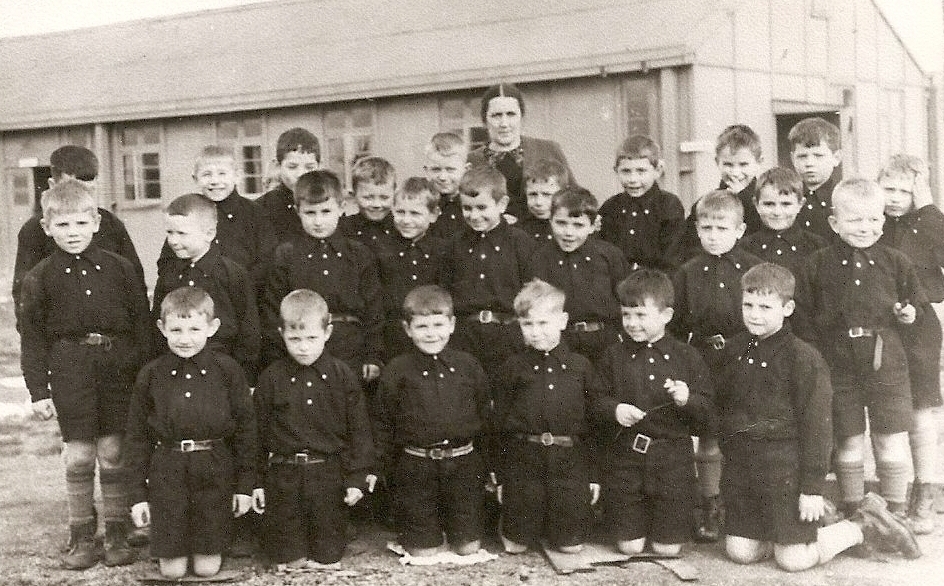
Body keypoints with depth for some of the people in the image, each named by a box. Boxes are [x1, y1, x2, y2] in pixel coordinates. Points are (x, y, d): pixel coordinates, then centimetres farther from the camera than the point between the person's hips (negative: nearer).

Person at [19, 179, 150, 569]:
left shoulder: (121, 269, 3)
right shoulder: (40, 278, 1)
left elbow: (141, 324, 6)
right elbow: (32, 338, 3)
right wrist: (38, 390, -2)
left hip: (118, 365, 0)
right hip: (70, 371, 0)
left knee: (113, 454, 4)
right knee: (78, 457, 3)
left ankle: (118, 534, 17)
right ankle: (81, 538, 16)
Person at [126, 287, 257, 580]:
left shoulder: (228, 371, -3)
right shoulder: (150, 375, 0)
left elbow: (245, 427, 2)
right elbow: (138, 435, 5)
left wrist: (244, 485, 1)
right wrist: (138, 494, 3)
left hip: (215, 473, 0)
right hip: (166, 472, 1)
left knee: (208, 567, 6)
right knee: (172, 570, 5)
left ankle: (208, 551, 38)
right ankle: (170, 552, 37)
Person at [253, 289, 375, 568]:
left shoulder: (342, 377, -2)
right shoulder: (271, 378, -1)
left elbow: (359, 431, 1)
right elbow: (259, 433, 4)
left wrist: (356, 478, -3)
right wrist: (257, 482, 3)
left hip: (328, 474, 0)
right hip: (283, 475, 1)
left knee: (328, 555, 9)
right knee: (286, 556, 9)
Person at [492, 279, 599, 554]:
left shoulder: (581, 366, 4)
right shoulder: (513, 368, 3)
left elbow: (592, 422, 7)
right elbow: (500, 425, 5)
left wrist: (593, 475, 5)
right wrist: (500, 477, 4)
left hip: (570, 461, 0)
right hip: (523, 459, 0)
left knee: (571, 545, 4)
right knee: (516, 545, 2)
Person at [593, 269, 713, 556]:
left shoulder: (687, 357, 1)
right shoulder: (614, 355, 4)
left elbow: (708, 413, 0)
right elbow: (597, 401, 4)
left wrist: (687, 399, -20)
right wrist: (614, 409, -17)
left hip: (672, 457, -1)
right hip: (623, 455, 1)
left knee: (668, 548, 3)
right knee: (629, 546, 4)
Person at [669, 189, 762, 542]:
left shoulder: (754, 269, 1)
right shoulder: (687, 274, 4)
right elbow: (675, 327, 5)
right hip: (703, 364, 1)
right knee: (707, 440, 8)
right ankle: (709, 510, 20)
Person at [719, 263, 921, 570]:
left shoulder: (804, 358, -12)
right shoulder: (733, 351, 6)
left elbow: (817, 426, -13)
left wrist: (813, 487, -14)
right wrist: (730, 457, 14)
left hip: (785, 464, -6)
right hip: (740, 462, 6)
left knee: (794, 559, -4)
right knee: (739, 552, 4)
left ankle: (862, 526, 18)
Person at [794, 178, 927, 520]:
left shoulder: (895, 262, 3)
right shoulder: (818, 265, -1)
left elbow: (917, 300, 15)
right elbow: (802, 316, 0)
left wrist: (909, 314, -7)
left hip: (886, 363, 1)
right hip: (838, 365, 0)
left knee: (893, 446, 3)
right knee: (848, 446, 9)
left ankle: (895, 514, 20)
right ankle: (852, 514, 25)